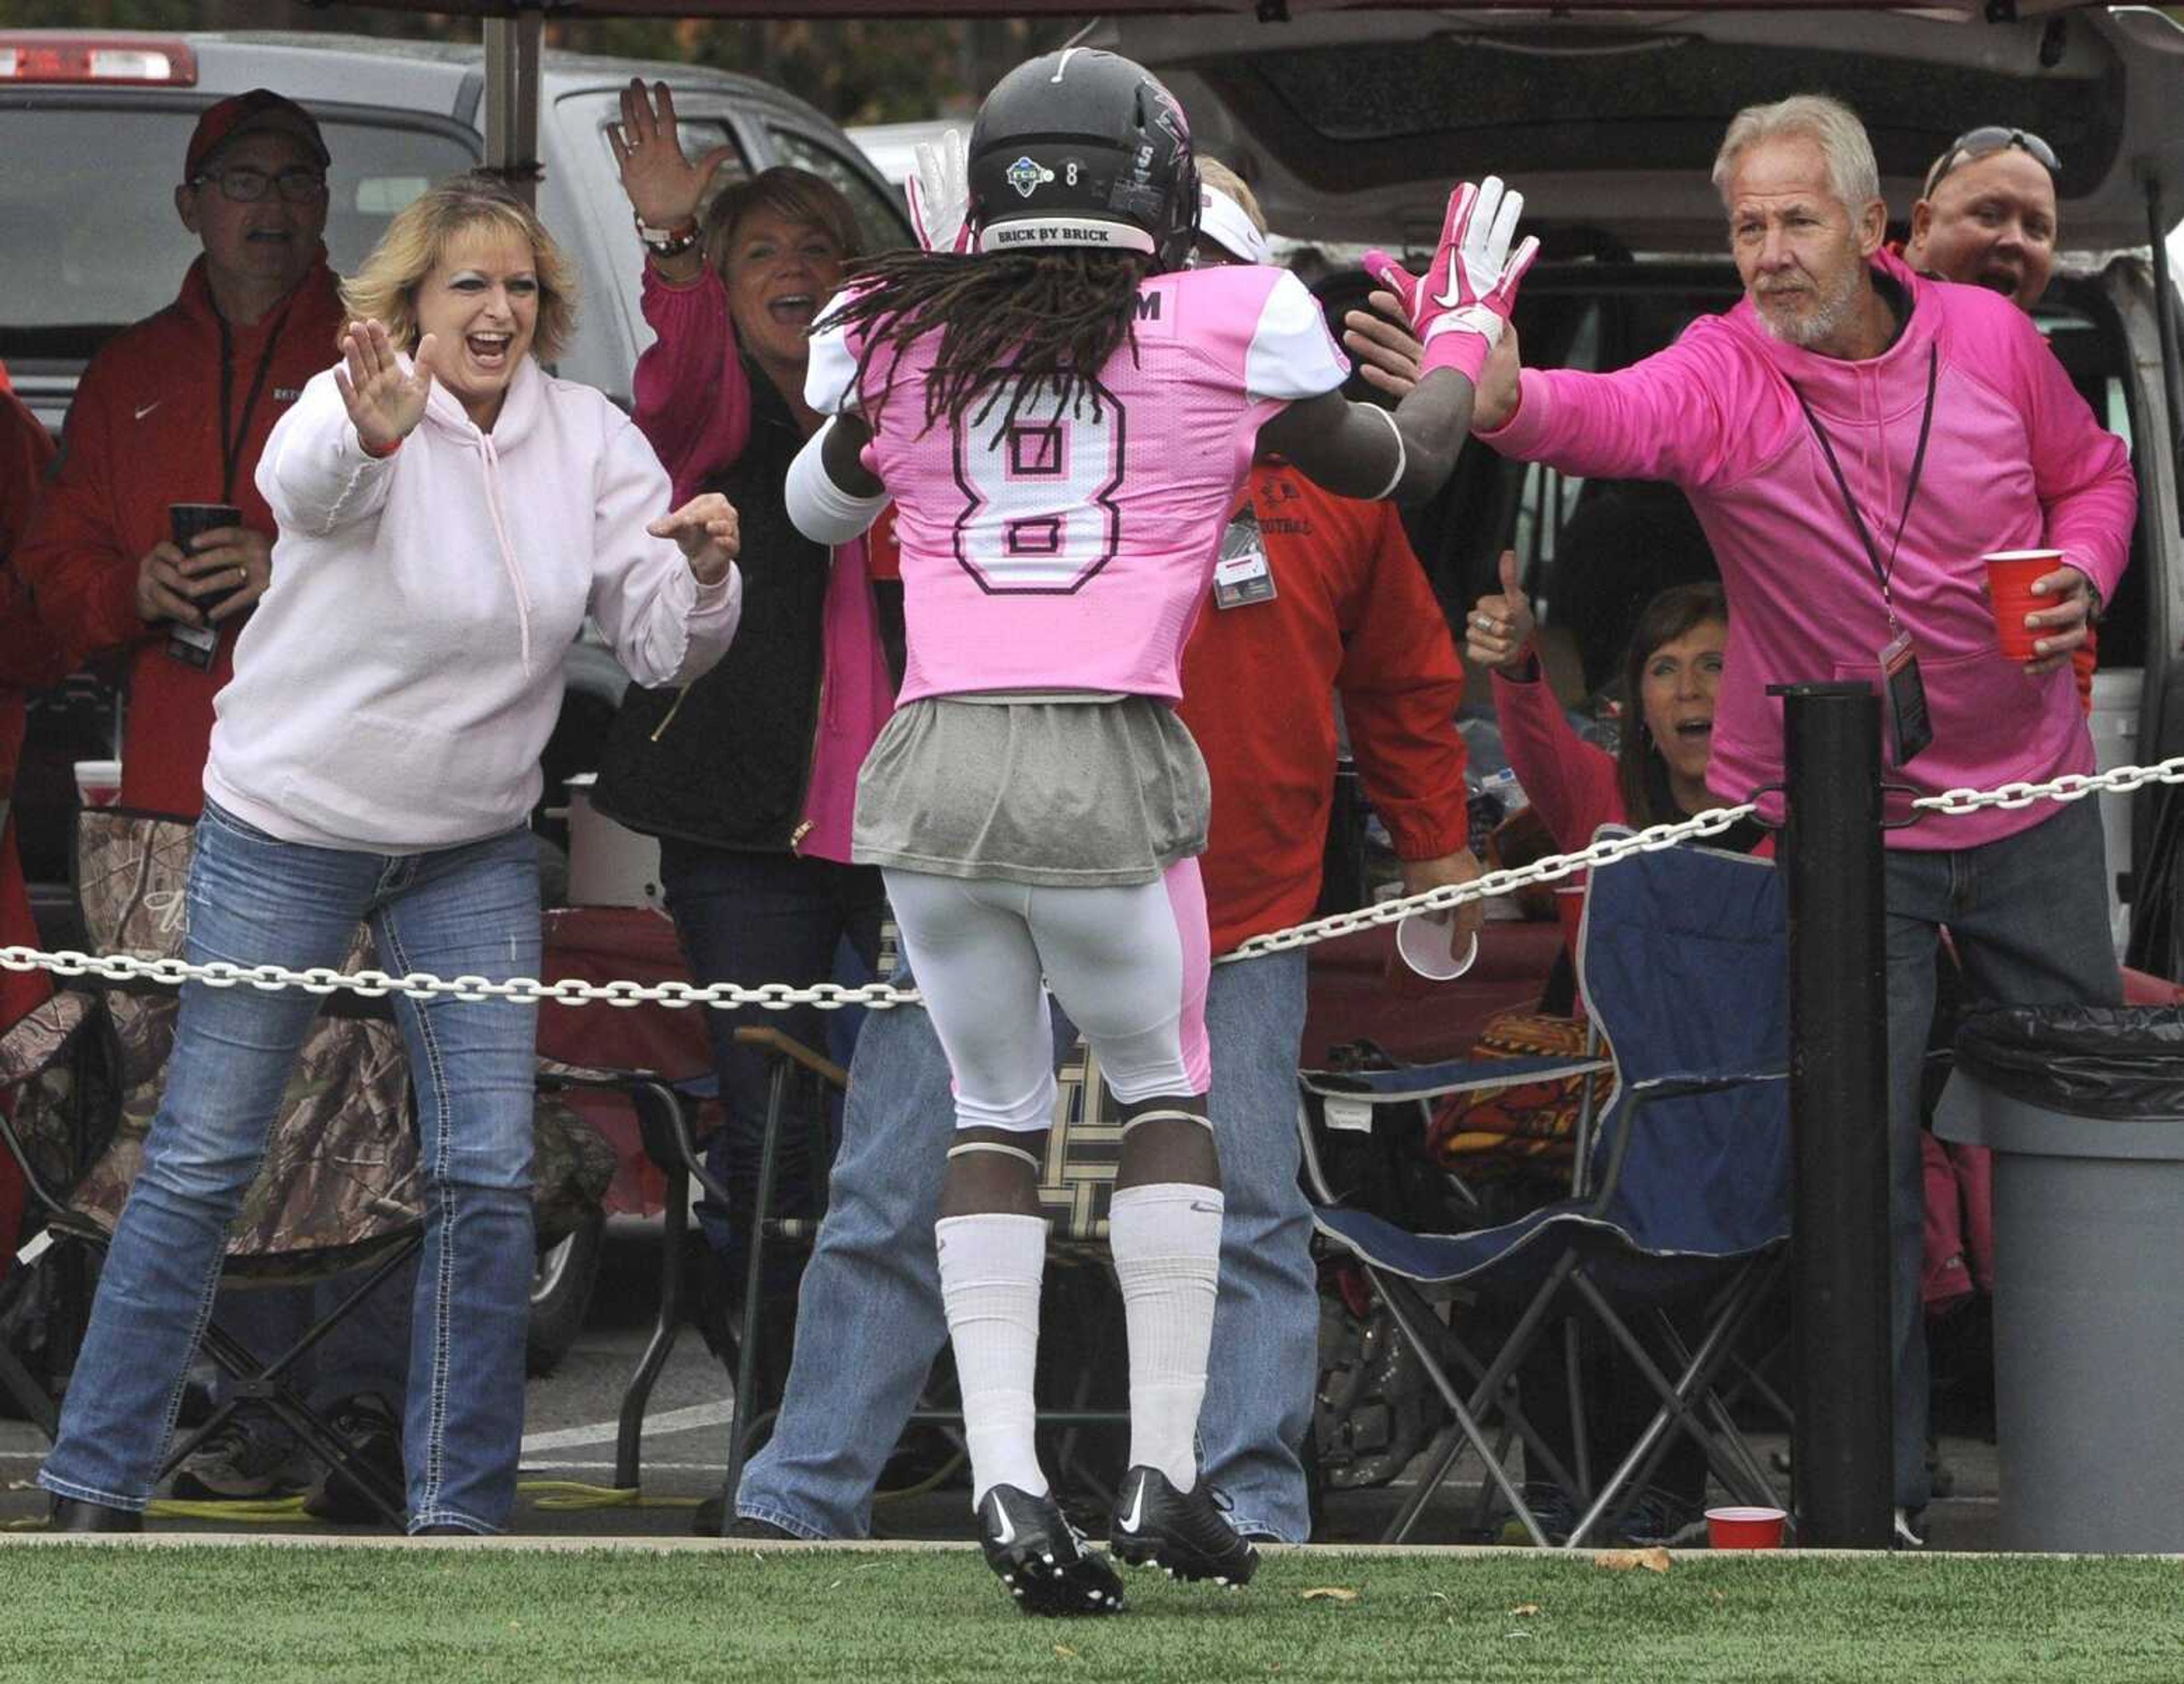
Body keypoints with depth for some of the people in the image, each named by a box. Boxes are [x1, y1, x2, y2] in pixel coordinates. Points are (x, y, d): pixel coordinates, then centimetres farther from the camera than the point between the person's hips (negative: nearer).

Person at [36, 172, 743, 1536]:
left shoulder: (588, 439, -4)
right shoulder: (358, 402, -17)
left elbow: (663, 644, -6)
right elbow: (303, 484, -42)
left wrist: (704, 574, -30)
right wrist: (367, 436, -66)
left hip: (475, 847, 4)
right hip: (290, 827, -4)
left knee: (490, 1173, -2)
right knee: (203, 1162, 1)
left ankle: (461, 1500, 6)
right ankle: (98, 1476, 10)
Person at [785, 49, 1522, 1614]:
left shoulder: (901, 336, 9)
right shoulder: (1226, 330, 3)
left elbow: (822, 505, 31)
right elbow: (1405, 464, 21)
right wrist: (1463, 330, 41)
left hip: (934, 763, 2)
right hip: (1112, 770, -2)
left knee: (996, 1115, 15)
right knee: (1164, 1092, 19)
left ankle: (1009, 1482, 0)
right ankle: (1166, 1473, 14)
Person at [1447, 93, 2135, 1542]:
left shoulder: (1990, 340, -5)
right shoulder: (1724, 376, -14)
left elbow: (2093, 477, 12)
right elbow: (1617, 418, -36)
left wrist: (2081, 580, -9)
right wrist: (1508, 401, -58)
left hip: (2028, 798, 3)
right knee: (1862, 1154, -5)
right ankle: (1880, 1482, 5)